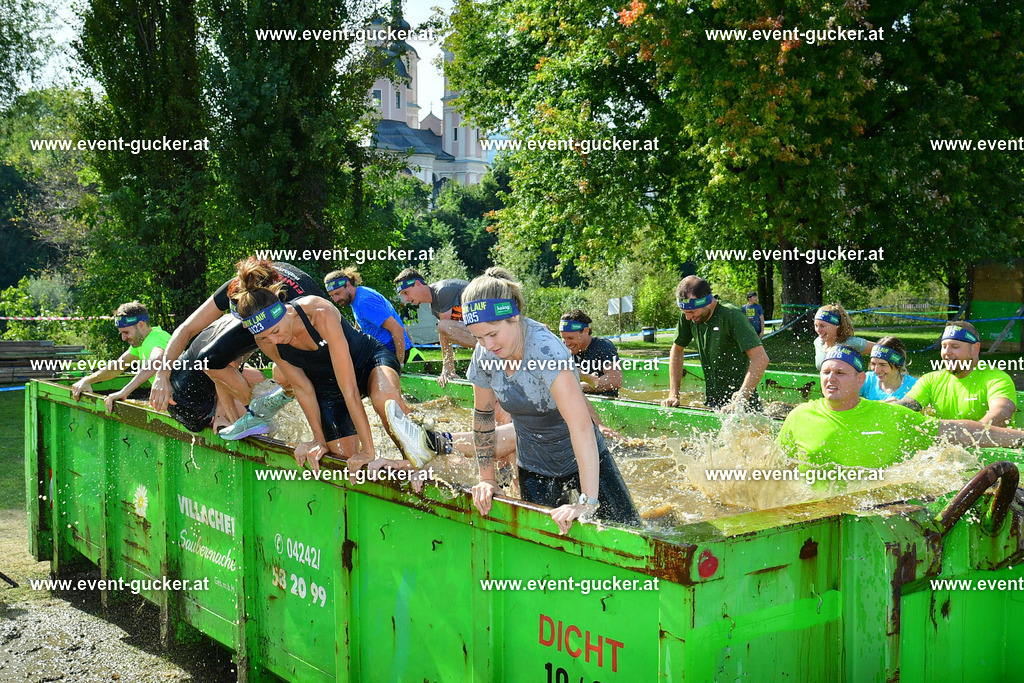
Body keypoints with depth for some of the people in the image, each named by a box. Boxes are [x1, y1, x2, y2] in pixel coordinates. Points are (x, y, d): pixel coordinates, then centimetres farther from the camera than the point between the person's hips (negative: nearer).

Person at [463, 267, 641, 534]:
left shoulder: (545, 349, -31)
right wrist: (487, 479, 2)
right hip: (534, 469, 5)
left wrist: (588, 502, -44)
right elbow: (483, 415, 4)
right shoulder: (484, 355, -12)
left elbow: (581, 424, -39)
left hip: (584, 459, -5)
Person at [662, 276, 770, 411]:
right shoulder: (688, 317, -2)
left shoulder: (731, 315, -20)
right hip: (711, 403, 5)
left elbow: (761, 359, -27)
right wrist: (673, 395, 5)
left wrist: (739, 402, -31)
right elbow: (677, 350, 13)